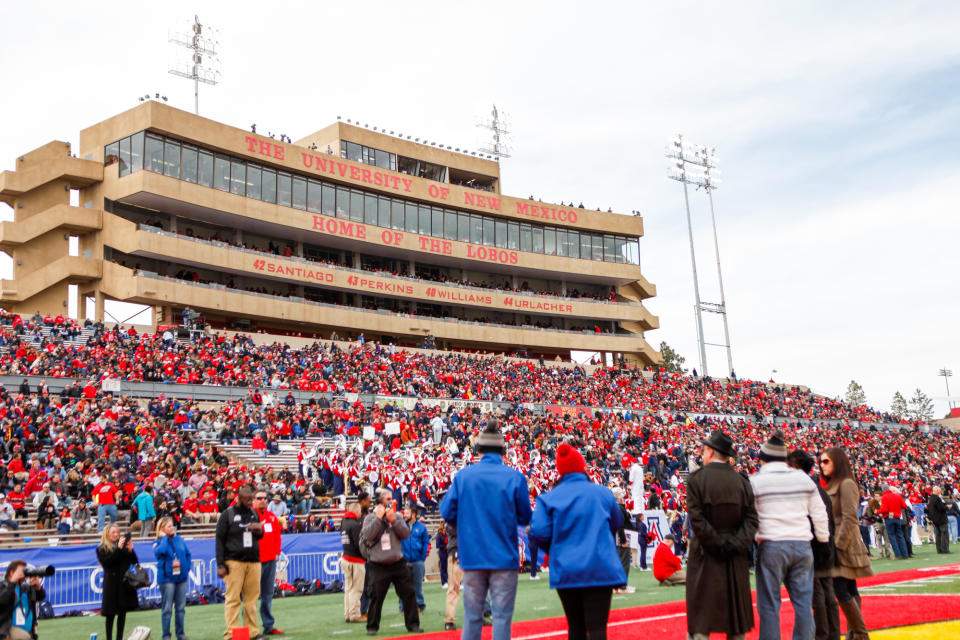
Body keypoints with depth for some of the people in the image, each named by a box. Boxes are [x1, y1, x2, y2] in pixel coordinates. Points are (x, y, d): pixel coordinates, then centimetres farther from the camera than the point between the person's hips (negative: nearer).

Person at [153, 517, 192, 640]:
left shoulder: (179, 539, 9)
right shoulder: (159, 543, -2)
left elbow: (188, 554, 15)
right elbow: (161, 551, -26)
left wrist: (187, 568, 4)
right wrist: (164, 537, -12)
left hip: (181, 577, 4)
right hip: (167, 578, -4)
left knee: (181, 607, 8)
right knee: (167, 608, -1)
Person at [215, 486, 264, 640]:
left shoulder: (254, 513, 17)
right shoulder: (227, 514, 2)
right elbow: (220, 540, 0)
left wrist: (259, 531, 0)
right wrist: (220, 565, -7)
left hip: (254, 562, 5)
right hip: (234, 562, -4)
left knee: (252, 598, 4)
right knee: (232, 599, -7)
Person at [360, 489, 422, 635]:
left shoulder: (397, 517, 9)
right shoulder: (370, 518, 2)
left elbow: (406, 534, -3)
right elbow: (368, 535, -14)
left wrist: (393, 520, -12)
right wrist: (379, 518, -15)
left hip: (398, 564, 3)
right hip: (378, 566, -3)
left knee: (408, 594, 3)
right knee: (376, 597, 1)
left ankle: (412, 624, 13)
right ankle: (372, 627, 15)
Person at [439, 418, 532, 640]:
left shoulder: (463, 475, -1)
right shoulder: (515, 477, -5)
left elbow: (447, 512, 0)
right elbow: (525, 518, 0)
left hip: (472, 555, 2)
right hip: (504, 556, -2)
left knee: (472, 615, 11)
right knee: (502, 615, 4)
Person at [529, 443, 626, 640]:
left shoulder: (549, 498, 0)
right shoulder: (602, 492, 4)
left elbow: (538, 531, -8)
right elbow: (617, 523, 18)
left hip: (565, 570, 1)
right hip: (600, 568, -1)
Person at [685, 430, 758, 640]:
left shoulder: (696, 478, -9)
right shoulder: (741, 481, 2)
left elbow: (696, 519, -15)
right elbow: (751, 518, -3)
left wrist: (717, 544, -10)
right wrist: (734, 544, -7)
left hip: (705, 553, -3)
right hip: (736, 558, 4)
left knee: (700, 616, 2)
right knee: (736, 610, 14)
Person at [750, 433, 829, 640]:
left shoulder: (755, 481, -5)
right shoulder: (804, 478, 7)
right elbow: (819, 514, 11)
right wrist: (823, 539, 23)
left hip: (771, 547, -4)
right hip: (802, 545, 4)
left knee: (769, 604, 4)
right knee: (803, 601, 11)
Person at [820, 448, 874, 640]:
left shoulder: (846, 484, -11)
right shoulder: (832, 485, 17)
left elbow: (850, 519, -17)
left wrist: (839, 545, -18)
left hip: (845, 546, -9)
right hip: (836, 544, 9)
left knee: (841, 590, -10)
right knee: (849, 590, 11)